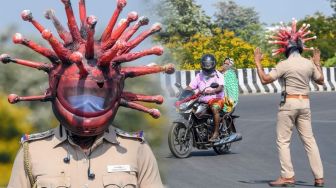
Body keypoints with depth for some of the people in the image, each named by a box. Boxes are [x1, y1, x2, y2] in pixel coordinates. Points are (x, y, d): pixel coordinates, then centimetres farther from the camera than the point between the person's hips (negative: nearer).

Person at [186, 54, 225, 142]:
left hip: (216, 99, -5)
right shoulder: (199, 76, 16)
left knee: (215, 108, -37)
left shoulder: (218, 75, 1)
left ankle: (216, 133, -36)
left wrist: (211, 91, -38)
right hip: (202, 101, 5)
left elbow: (220, 88, -17)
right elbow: (190, 87, 8)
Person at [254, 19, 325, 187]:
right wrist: (317, 63, 30)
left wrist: (258, 63, -2)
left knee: (283, 141, 2)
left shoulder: (284, 65, -12)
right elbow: (320, 80, 18)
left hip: (288, 103, -5)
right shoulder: (309, 64, 3)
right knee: (309, 140, 9)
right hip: (304, 103, 5)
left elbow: (265, 79, -13)